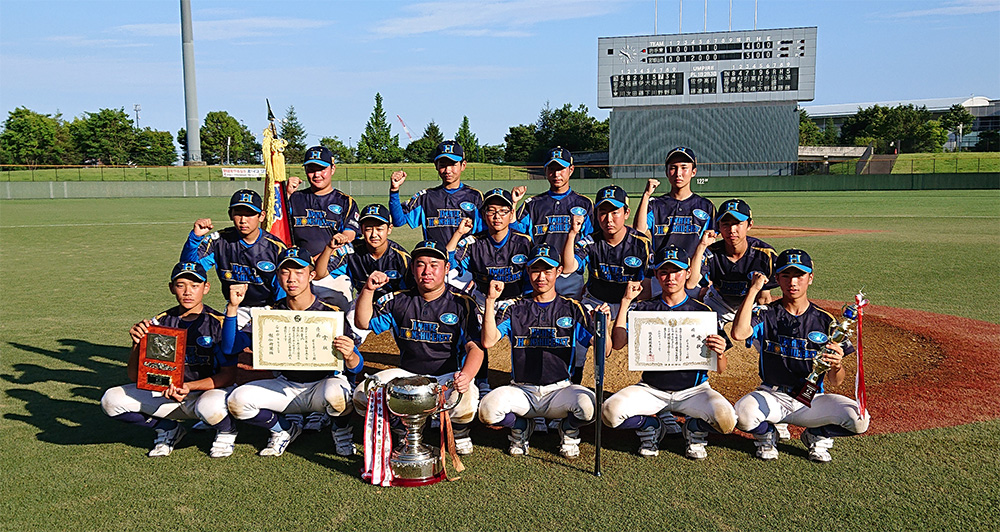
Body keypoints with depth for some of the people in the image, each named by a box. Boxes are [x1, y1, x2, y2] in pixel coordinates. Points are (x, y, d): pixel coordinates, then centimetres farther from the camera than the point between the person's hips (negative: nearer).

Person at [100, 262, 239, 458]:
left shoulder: (219, 323, -12)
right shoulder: (160, 322, -1)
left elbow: (229, 375, -14)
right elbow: (135, 377, -2)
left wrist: (189, 387, -27)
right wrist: (137, 344, -21)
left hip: (209, 391, -4)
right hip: (168, 393, 4)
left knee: (210, 406, -39)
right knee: (111, 400, -12)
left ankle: (226, 431, -1)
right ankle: (168, 429, 10)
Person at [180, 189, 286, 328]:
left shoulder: (277, 248, -10)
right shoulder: (219, 241, -4)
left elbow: (282, 292, -6)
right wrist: (195, 237, -24)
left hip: (268, 307, -2)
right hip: (237, 309, 2)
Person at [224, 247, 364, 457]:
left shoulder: (331, 313, -12)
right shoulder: (273, 313, -2)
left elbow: (357, 367, -17)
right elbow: (232, 346, -8)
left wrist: (349, 356, -41)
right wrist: (233, 307, -19)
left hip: (324, 382, -3)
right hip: (285, 387, 4)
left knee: (335, 393, -37)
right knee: (238, 400, -18)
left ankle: (341, 430, -1)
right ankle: (285, 429, 10)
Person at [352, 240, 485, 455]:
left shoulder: (462, 304, -3)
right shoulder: (399, 301, 7)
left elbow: (475, 347, -12)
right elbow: (362, 322, 4)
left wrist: (466, 376, -33)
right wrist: (368, 290, -13)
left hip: (448, 376, -3)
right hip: (407, 374, 3)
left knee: (466, 403, -35)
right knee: (362, 395, -18)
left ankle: (460, 433, 5)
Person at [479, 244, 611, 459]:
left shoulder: (572, 309, 6)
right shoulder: (515, 309, 7)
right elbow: (488, 342, -9)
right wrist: (490, 301, -15)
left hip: (560, 389, 0)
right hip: (521, 391, 0)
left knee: (588, 405, -32)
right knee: (488, 409, -28)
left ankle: (568, 432, 7)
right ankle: (521, 427, 9)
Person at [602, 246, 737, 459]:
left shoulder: (702, 311, 2)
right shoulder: (644, 309, 5)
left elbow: (720, 369, -2)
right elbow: (617, 343, -11)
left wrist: (719, 353, -26)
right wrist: (626, 301, -10)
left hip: (693, 390, 0)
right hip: (652, 390, 1)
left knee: (726, 419, -29)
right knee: (611, 412, -25)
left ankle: (695, 429, 8)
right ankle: (652, 426, 8)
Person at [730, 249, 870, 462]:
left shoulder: (825, 320, 1)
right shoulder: (767, 314, -2)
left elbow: (835, 382, -1)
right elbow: (739, 334, -26)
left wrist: (836, 365, -26)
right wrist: (753, 290, -19)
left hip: (811, 399, 2)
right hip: (773, 396, -1)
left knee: (859, 420, -23)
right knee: (743, 413, -33)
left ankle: (817, 436, 10)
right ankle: (766, 435, 5)